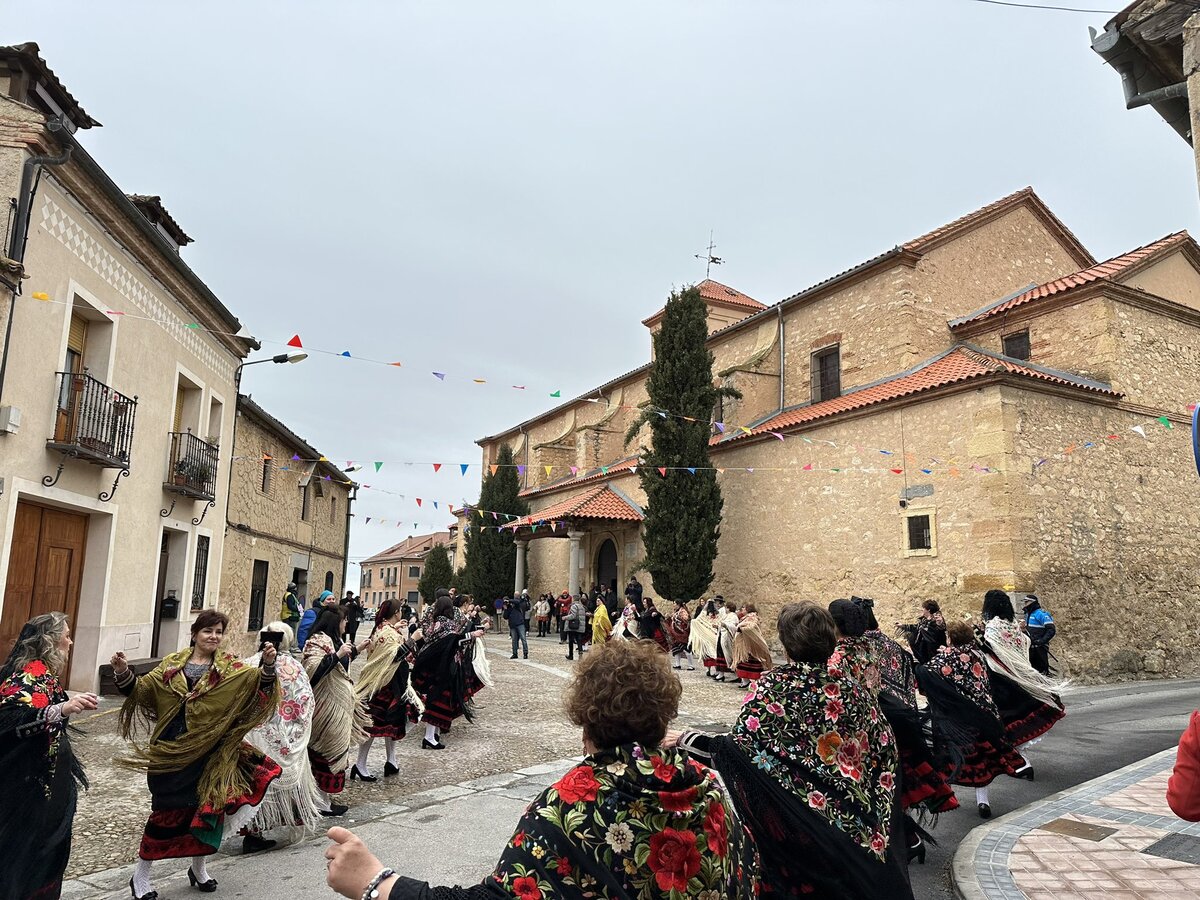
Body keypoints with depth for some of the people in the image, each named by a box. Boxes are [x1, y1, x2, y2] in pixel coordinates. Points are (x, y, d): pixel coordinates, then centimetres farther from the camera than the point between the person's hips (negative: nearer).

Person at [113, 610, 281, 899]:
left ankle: (198, 868, 34)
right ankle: (140, 875, 26)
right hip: (172, 751, -1)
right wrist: (123, 672, -17)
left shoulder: (230, 668, 0)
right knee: (166, 810, 6)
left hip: (209, 753, 1)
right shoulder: (172, 665, 3)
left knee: (208, 808, 11)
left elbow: (259, 682, -13)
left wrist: (268, 664, -34)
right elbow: (140, 689, 1)